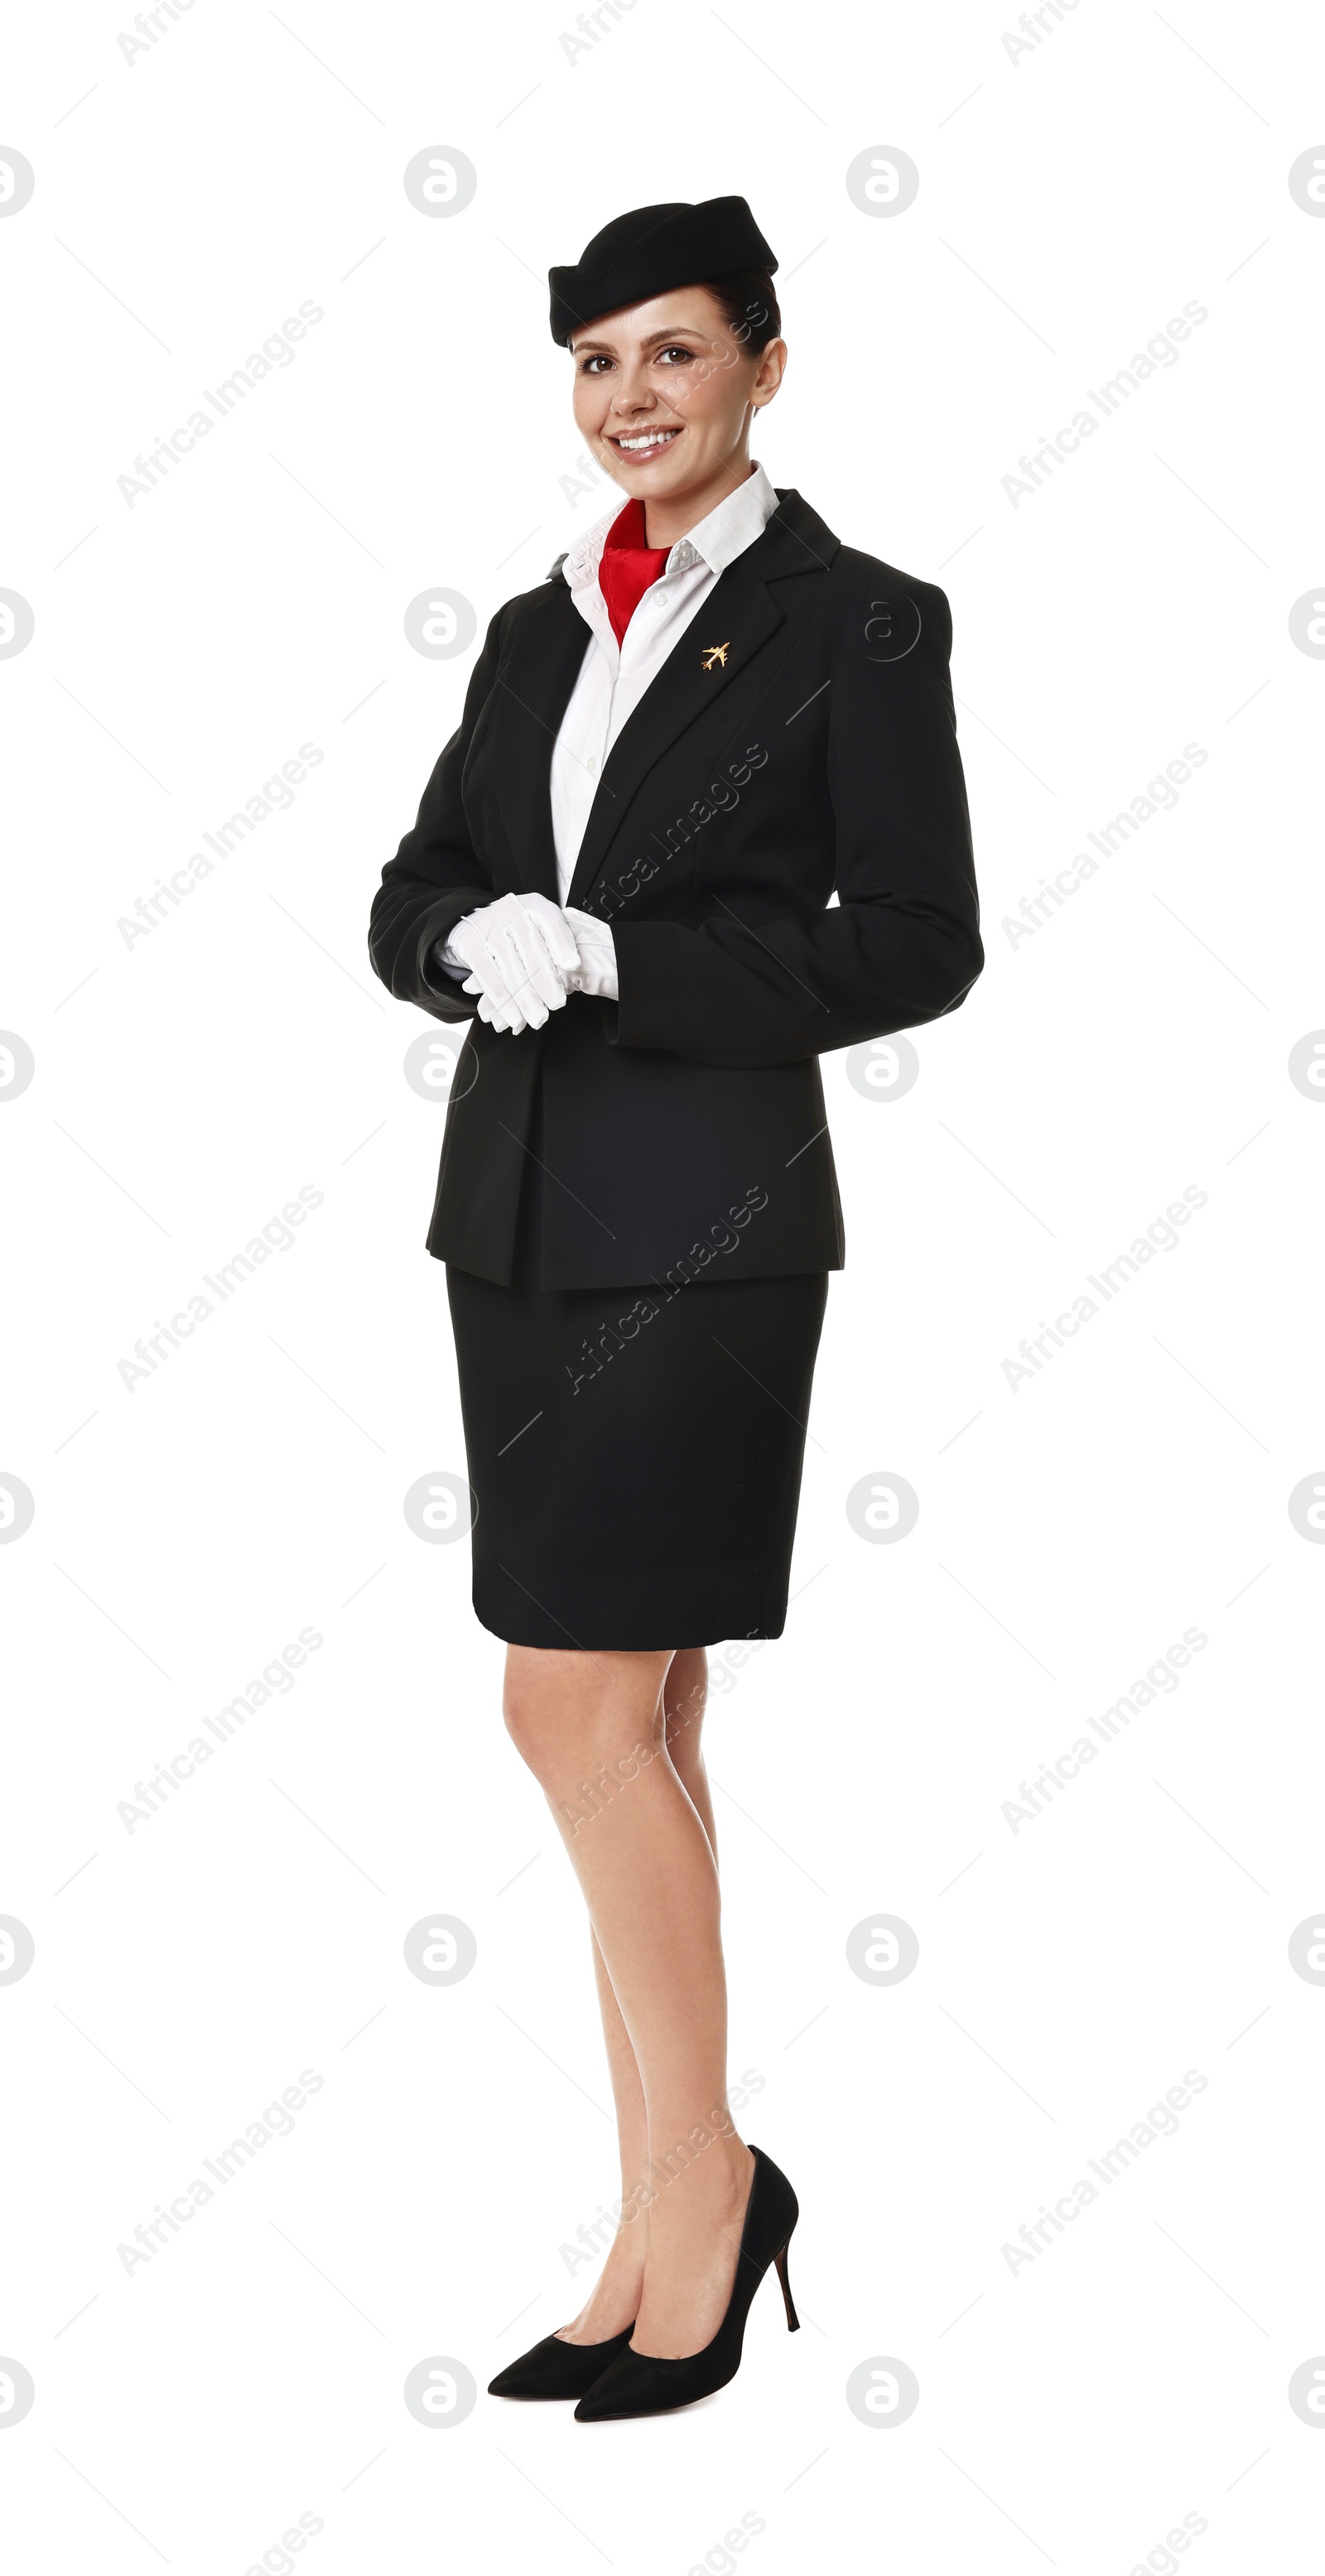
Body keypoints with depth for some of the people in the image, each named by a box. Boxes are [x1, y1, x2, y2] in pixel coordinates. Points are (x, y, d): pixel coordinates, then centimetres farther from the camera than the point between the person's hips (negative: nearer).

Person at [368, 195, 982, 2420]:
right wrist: (479, 941, -12)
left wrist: (610, 958, -16)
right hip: (520, 1209, 7)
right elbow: (412, 897, 12)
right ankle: (673, 2228, 19)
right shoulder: (542, 630, 16)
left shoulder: (859, 622, -2)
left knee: (578, 1707, -9)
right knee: (639, 1726, 9)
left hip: (703, 1217, -6)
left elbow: (916, 945, -10)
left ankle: (700, 2172, 10)